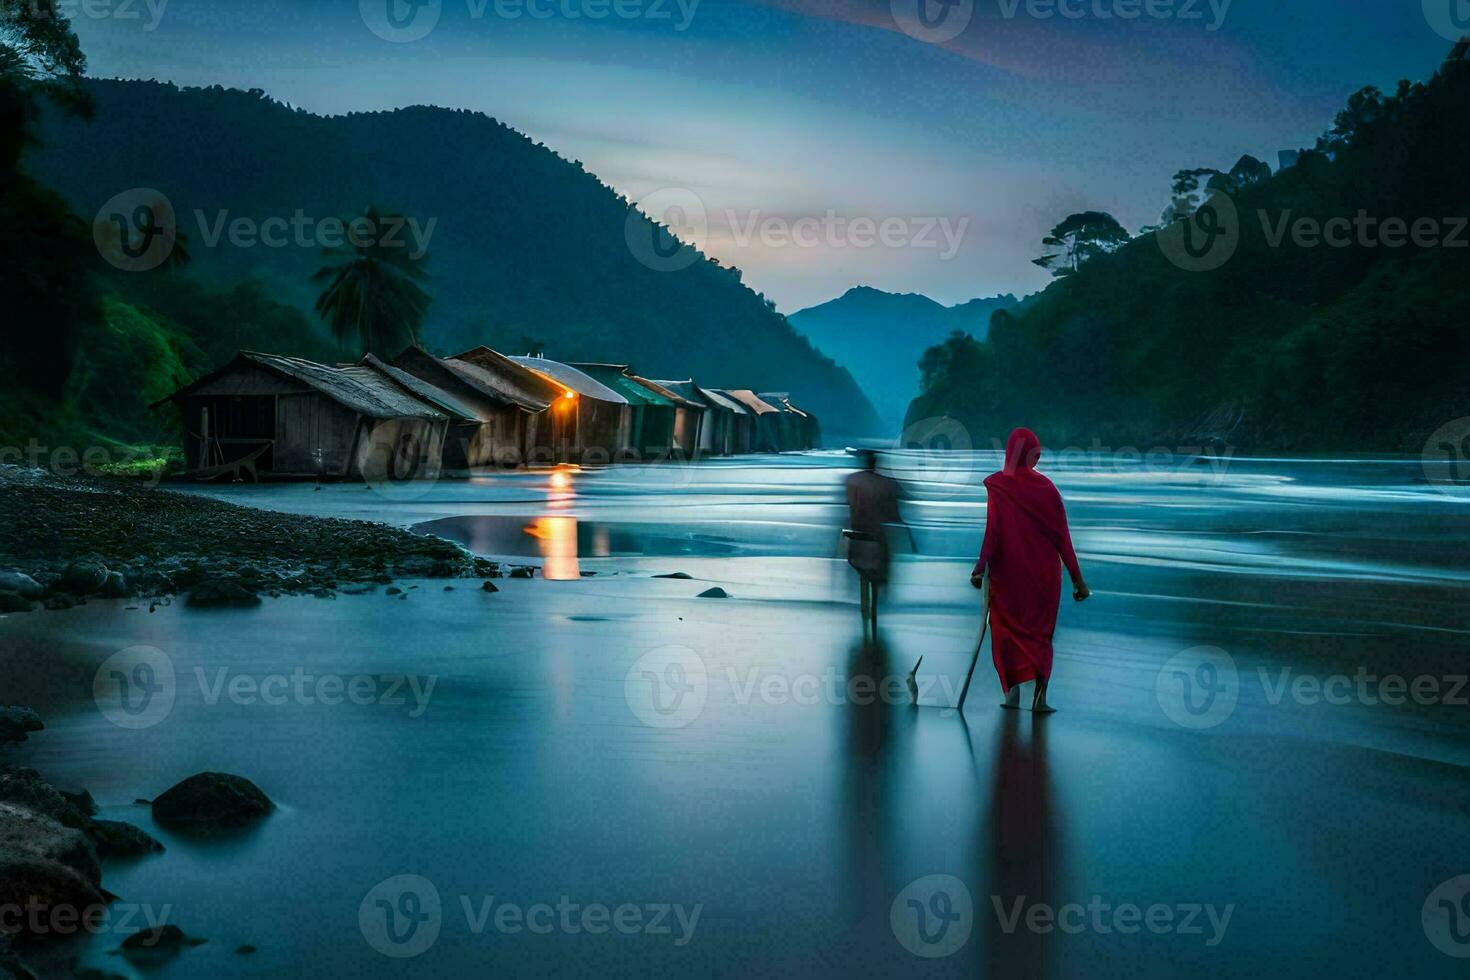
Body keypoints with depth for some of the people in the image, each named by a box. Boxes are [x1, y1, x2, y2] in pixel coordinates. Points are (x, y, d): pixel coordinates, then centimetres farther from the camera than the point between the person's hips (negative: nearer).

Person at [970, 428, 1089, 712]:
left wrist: (981, 566, -18)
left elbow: (992, 530, -16)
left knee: (1007, 629, 13)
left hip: (1008, 571, -2)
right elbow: (1062, 537, -2)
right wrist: (1077, 579, 1)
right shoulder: (1046, 487, -2)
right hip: (1044, 571, 2)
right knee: (1040, 631, 12)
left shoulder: (997, 486, -7)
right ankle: (1040, 696, -3)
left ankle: (1013, 689, -2)